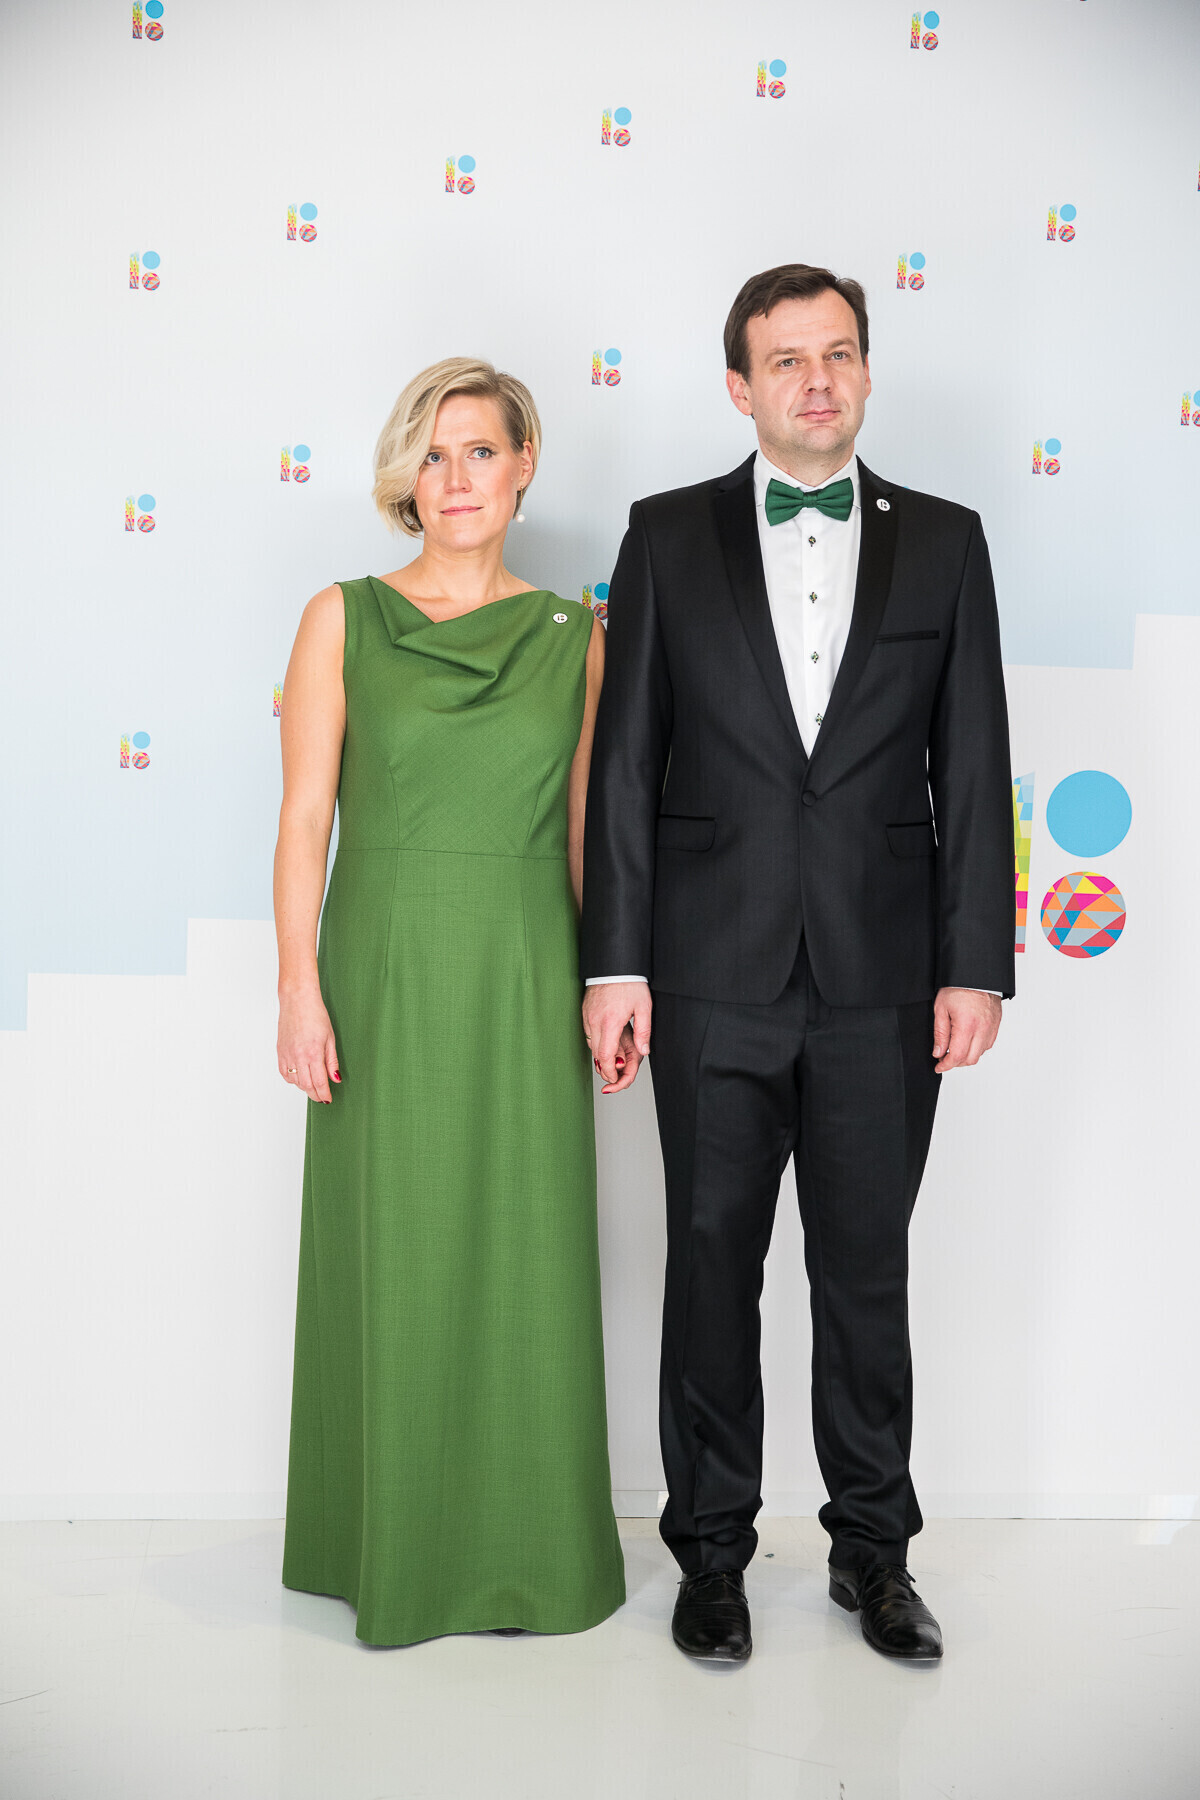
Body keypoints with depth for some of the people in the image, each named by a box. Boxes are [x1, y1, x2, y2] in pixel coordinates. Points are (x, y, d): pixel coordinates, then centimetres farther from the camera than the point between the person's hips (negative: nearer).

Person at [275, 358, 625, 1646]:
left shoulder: (573, 637, 7)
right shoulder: (344, 620, 2)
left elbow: (584, 829, 9)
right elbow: (305, 816, -2)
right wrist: (300, 987, -10)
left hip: (526, 979, 1)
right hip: (388, 972, -1)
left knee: (524, 1262, 7)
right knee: (394, 1259, 6)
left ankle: (523, 1554, 24)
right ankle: (397, 1552, 23)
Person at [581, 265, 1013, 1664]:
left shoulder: (943, 541, 7)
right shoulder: (670, 536, 4)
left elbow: (972, 765, 4)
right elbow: (624, 760, 1)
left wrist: (974, 963, -2)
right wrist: (615, 961, -4)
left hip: (883, 981, 1)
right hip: (715, 974, 0)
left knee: (868, 1273, 10)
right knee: (712, 1267, 8)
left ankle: (872, 1547, 27)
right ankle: (712, 1549, 25)